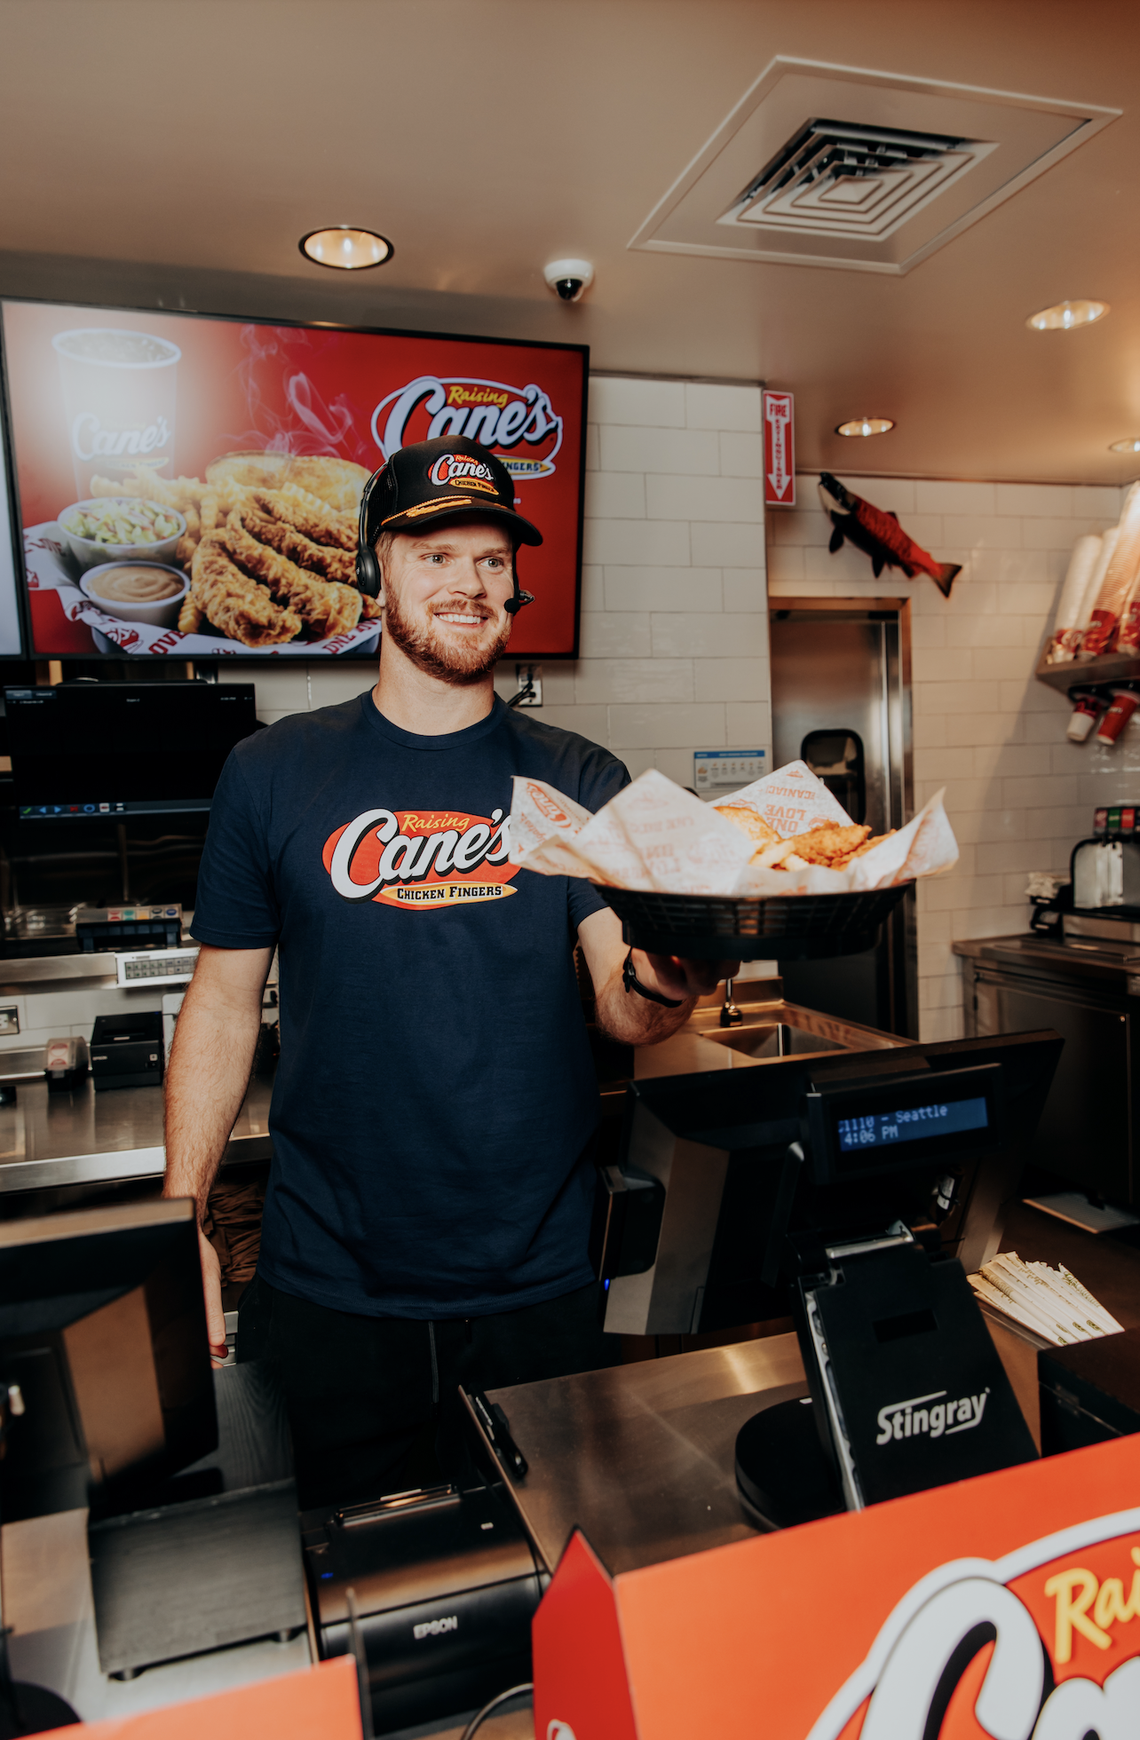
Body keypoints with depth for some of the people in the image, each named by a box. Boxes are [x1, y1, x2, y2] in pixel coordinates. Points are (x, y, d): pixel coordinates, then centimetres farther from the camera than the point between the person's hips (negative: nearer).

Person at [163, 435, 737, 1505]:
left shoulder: (581, 783, -1)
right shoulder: (273, 773, -1)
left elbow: (622, 1010, -8)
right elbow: (223, 1002, 3)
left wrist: (662, 982, -31)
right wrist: (182, 1223, -1)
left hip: (539, 1284, 1)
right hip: (327, 1289, 0)